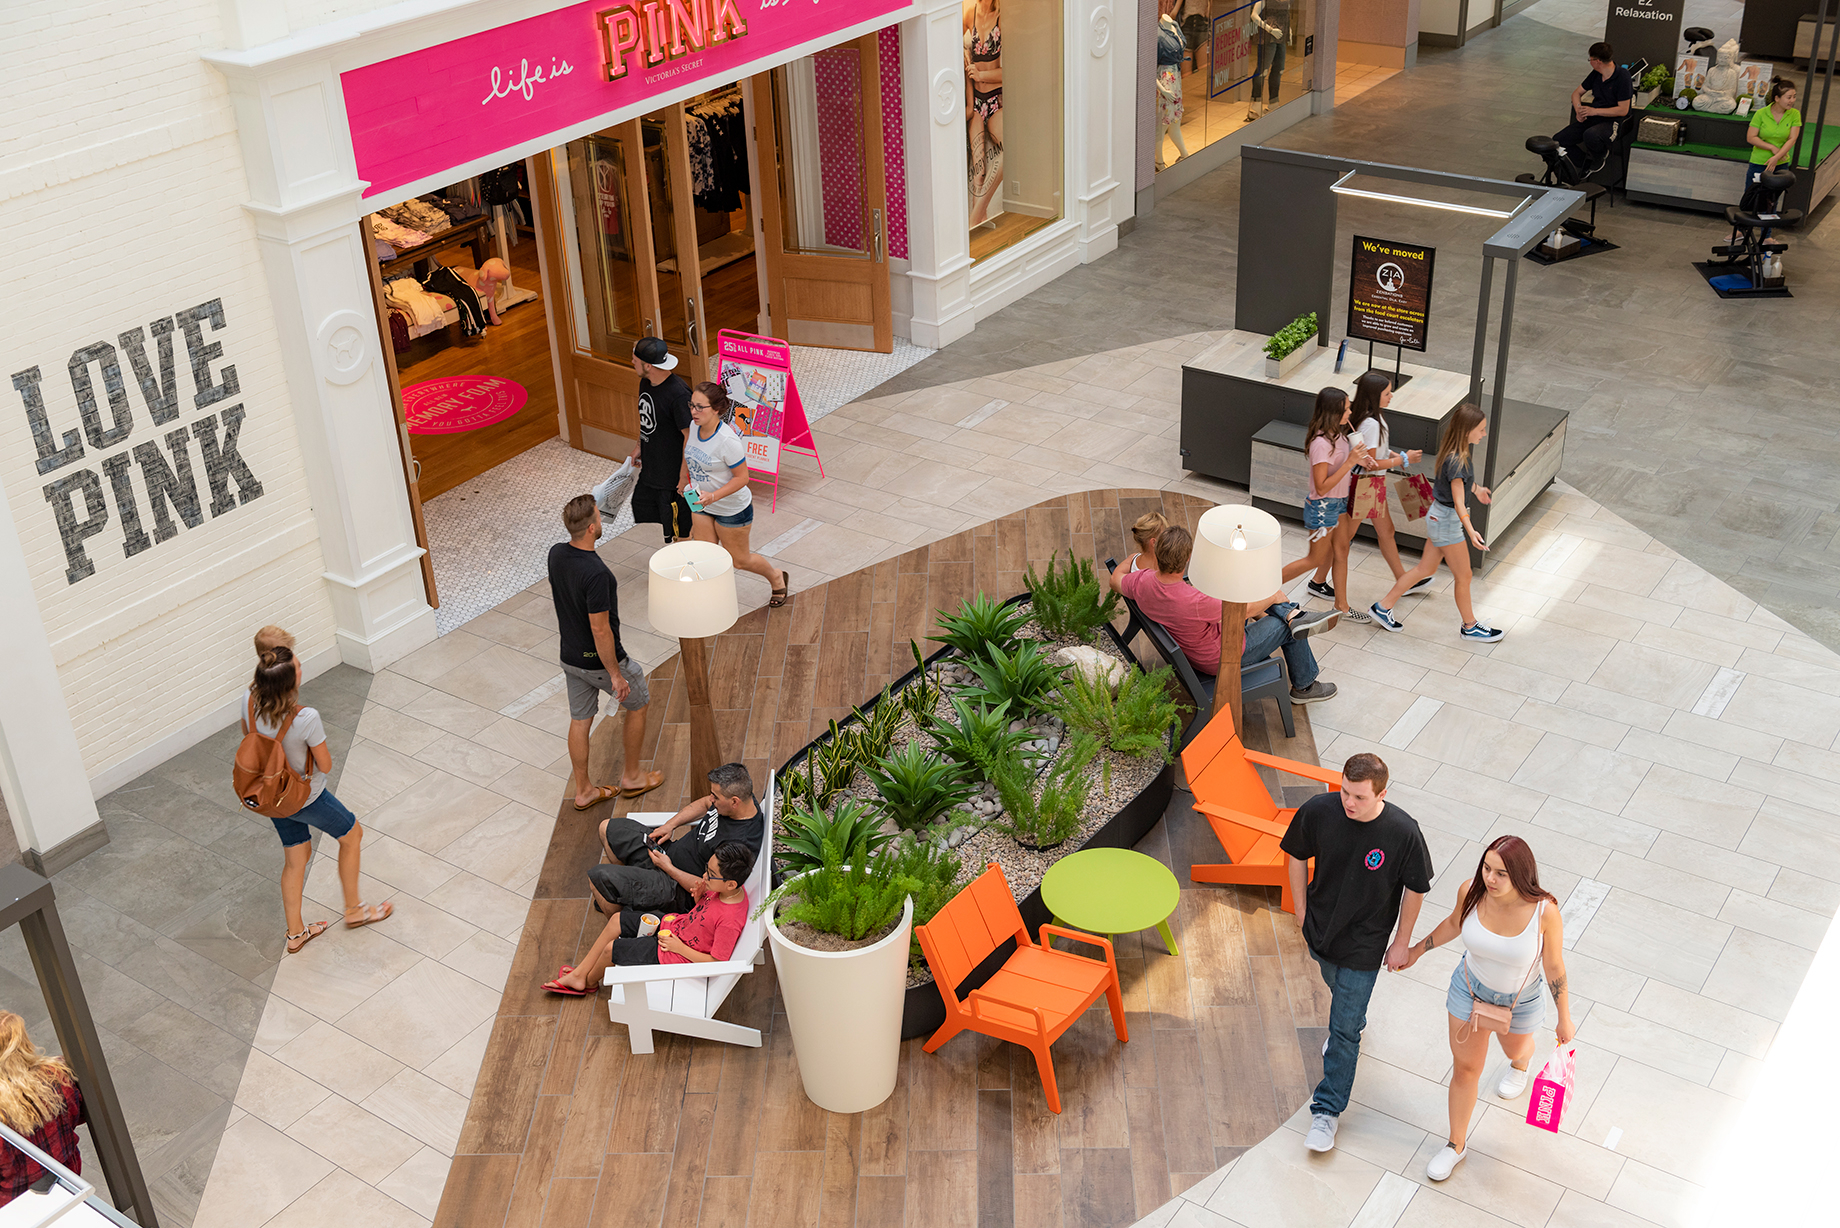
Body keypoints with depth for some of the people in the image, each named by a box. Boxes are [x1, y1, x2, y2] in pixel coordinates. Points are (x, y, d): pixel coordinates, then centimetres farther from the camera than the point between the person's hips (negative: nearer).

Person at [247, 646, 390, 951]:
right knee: (352, 834, 22)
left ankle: (295, 932, 41)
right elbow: (325, 765, -22)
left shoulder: (250, 702, -19)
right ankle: (353, 909, 39)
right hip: (306, 797, -6)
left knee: (296, 857, 26)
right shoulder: (306, 719, -37)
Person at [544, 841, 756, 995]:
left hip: (677, 956, -8)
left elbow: (717, 962, -29)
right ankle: (579, 975, 28)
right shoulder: (730, 889, -14)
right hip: (673, 924, 8)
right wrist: (699, 896, -15)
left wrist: (678, 947, -22)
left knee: (610, 949, 3)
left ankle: (589, 982, 38)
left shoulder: (730, 921, -38)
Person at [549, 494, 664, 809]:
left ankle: (583, 790, 30)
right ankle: (631, 777, 29)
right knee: (638, 701, 18)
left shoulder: (556, 554, -7)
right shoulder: (596, 573, -33)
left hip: (570, 656, 7)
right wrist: (615, 674, -19)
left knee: (580, 720, 18)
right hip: (599, 661, -7)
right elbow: (600, 630, -29)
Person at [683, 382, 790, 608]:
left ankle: (777, 578, 43)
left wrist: (713, 496, -35)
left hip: (733, 509, -6)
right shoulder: (694, 426, -11)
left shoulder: (728, 441, -33)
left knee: (739, 560, 14)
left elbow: (741, 477, -25)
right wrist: (685, 477, 23)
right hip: (702, 505, 6)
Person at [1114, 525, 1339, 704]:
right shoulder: (1195, 601, -41)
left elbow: (1116, 581, 2)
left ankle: (1295, 615, 0)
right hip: (1224, 658, -8)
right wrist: (1272, 598, -4)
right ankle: (1304, 686, 33)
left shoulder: (1142, 582, -23)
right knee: (1287, 628, 12)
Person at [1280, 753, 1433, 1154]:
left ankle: (1328, 1110, 16)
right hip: (1321, 928, 3)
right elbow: (1296, 855, -2)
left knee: (1345, 1029, 3)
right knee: (1336, 987, 31)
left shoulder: (1403, 832, -27)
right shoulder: (1317, 811, -22)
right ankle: (1346, 1029, 63)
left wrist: (1401, 943, -4)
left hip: (1364, 944, -3)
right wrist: (1302, 911, 3)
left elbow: (1415, 890, -11)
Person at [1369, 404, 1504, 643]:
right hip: (1448, 520, -10)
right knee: (1463, 576, 7)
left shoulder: (1451, 448, 0)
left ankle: (1383, 607, 24)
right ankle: (1470, 626, 25)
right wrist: (1471, 531, -44)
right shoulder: (1457, 460, -28)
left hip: (1438, 516, 10)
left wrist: (1476, 488, 39)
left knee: (1426, 569, 18)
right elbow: (1458, 501, -33)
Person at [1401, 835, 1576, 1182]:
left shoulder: (1544, 911, -34)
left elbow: (1555, 966, -18)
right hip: (1470, 987, 1)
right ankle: (1457, 1144, 35)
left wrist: (1565, 1020, -7)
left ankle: (1521, 1062, 71)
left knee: (1514, 1049, 31)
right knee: (1465, 1067, 13)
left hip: (1519, 1001, -1)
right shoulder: (1471, 892, -26)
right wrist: (1418, 950, 10)